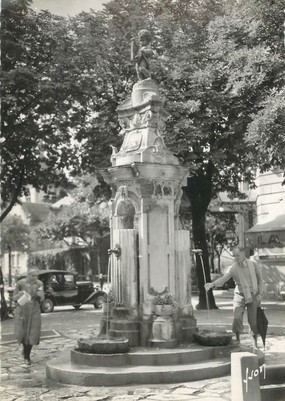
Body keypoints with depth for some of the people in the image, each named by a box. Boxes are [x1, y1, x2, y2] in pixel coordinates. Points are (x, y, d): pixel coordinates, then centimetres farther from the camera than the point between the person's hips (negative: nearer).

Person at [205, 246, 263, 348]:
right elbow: (223, 278, -23)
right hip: (240, 295, 0)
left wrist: (260, 293, 0)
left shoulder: (253, 264, -3)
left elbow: (259, 279, 7)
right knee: (237, 317, -15)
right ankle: (238, 339, 3)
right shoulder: (233, 268, -8)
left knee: (253, 320, 1)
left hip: (253, 296, 0)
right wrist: (212, 284, -41)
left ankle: (255, 341, 20)